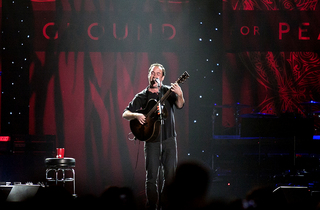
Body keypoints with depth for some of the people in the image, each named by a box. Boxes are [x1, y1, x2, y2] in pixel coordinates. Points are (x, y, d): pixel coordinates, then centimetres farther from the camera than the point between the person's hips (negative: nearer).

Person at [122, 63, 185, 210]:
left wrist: (180, 95, -35)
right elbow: (125, 114, 3)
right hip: (151, 141, 0)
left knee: (171, 174, 0)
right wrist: (136, 115, -19)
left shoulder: (168, 91, 5)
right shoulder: (142, 96, 5)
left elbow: (179, 105, -13)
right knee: (151, 177, -2)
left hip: (169, 139, 0)